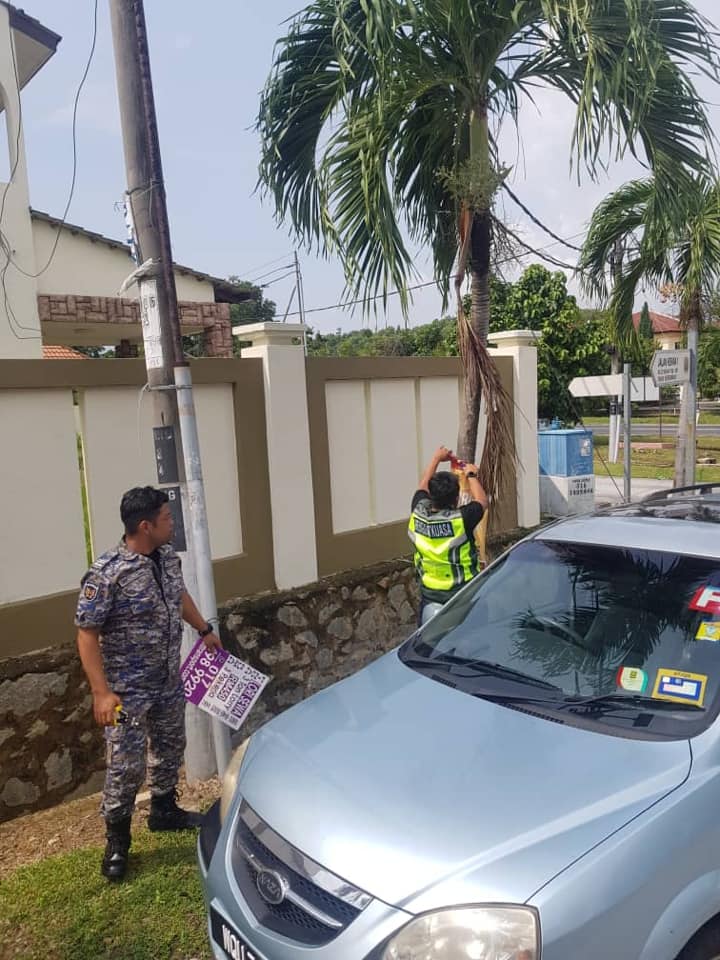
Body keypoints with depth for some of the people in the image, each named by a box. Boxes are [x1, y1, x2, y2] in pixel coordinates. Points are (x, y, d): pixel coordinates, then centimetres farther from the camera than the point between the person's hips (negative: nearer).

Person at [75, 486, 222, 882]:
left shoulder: (168, 556, -3)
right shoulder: (106, 574, -26)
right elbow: (87, 633, -21)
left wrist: (205, 629, 26)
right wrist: (101, 692, -24)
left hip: (169, 681, 7)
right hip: (128, 690, -7)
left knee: (170, 747, 22)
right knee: (126, 766, 1)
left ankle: (164, 810, 44)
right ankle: (117, 840, 23)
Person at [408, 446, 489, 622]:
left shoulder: (418, 514, -10)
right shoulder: (461, 519, -23)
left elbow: (423, 487, 11)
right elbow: (482, 501, -1)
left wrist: (436, 459, 23)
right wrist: (471, 475, 13)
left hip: (429, 593, 4)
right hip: (462, 594, -4)